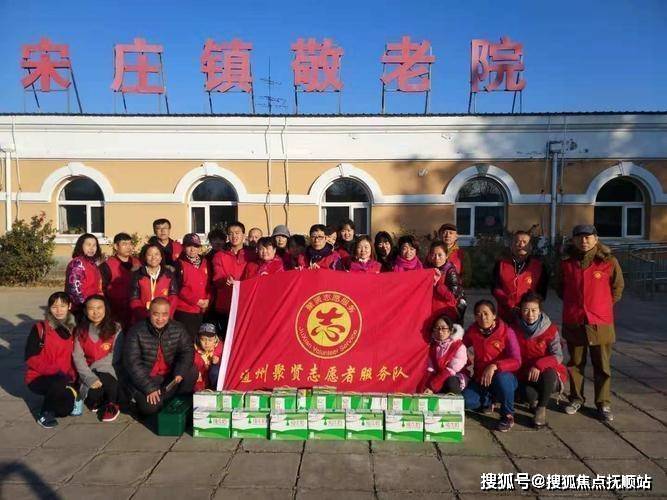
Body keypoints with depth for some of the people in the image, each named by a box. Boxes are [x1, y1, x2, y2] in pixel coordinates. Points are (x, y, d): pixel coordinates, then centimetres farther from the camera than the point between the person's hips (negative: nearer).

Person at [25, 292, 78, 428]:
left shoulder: (73, 329, 3)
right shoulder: (39, 328, -9)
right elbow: (31, 358, -13)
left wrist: (72, 376, -10)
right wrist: (55, 371, -23)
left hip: (64, 379, 4)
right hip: (38, 377, -4)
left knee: (65, 409, -17)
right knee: (59, 383, -35)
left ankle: (52, 398, 18)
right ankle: (45, 413, -8)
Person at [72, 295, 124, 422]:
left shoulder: (115, 329, -7)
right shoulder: (81, 331, 0)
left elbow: (114, 356, -9)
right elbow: (78, 357, -6)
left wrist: (95, 368, -17)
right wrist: (90, 377, -18)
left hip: (108, 371, -1)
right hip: (89, 372, 2)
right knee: (93, 394, -24)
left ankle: (112, 404, -2)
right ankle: (94, 400, 15)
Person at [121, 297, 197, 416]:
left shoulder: (178, 329, -5)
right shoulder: (136, 332, -15)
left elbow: (187, 351, -4)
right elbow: (132, 363, -18)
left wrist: (180, 372, -23)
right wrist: (149, 388, -24)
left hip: (169, 377, 3)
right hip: (143, 378, -3)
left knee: (191, 372, -20)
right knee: (150, 406, -24)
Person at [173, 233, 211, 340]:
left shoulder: (204, 263, 11)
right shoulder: (180, 264, -5)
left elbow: (209, 283, 12)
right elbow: (179, 287, -11)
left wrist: (207, 299, -4)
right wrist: (196, 300, -13)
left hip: (201, 310, 5)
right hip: (184, 311, -5)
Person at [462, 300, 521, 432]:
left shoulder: (506, 332, -14)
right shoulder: (472, 331, -3)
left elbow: (516, 361, -23)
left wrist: (494, 366, -36)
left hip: (504, 377, -3)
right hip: (479, 379, 3)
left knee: (501, 378, -38)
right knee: (466, 401, -21)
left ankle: (508, 415, -10)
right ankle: (487, 400, 16)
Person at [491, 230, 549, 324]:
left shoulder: (539, 265, 4)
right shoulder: (501, 264, 5)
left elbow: (541, 292, 4)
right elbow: (495, 288, 0)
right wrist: (510, 306, -13)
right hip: (505, 316, 1)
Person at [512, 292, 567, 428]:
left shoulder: (550, 329, -7)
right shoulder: (515, 329, -3)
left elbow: (558, 356, -14)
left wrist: (539, 365, -29)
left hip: (550, 375, -1)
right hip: (525, 375, 1)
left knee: (549, 373, -37)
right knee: (528, 394, -31)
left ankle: (541, 408, -12)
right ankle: (534, 400, 11)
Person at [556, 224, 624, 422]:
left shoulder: (609, 262, -5)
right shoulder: (566, 262, 2)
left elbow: (617, 287, 9)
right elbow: (560, 287, 17)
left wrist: (602, 306, 9)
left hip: (600, 322, -2)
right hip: (573, 322, 2)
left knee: (602, 366, 6)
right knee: (575, 363, 13)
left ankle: (603, 404, 19)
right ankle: (576, 399, 27)